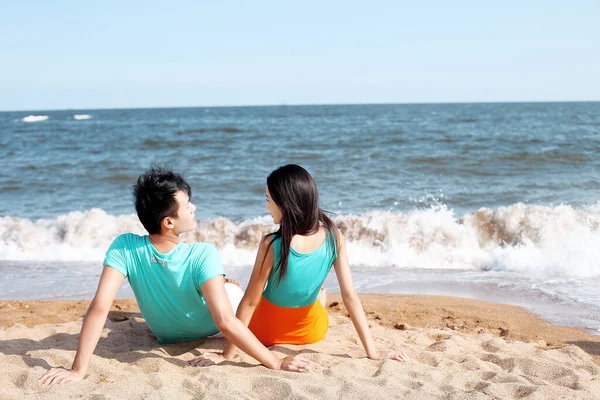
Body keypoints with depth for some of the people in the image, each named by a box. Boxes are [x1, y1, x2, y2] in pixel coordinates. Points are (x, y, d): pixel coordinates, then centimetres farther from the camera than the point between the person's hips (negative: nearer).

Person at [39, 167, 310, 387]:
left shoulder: (124, 248, -33)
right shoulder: (203, 255, -41)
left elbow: (99, 308, -37)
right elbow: (225, 322, -45)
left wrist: (78, 370, -35)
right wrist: (276, 363, -40)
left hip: (166, 338, 2)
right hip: (211, 335, -2)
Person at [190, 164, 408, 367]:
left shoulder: (271, 245, -31)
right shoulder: (335, 238, -23)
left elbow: (250, 302, -25)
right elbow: (350, 296, -21)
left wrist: (226, 354, -16)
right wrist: (373, 352, -15)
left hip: (265, 332, -2)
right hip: (311, 332, 2)